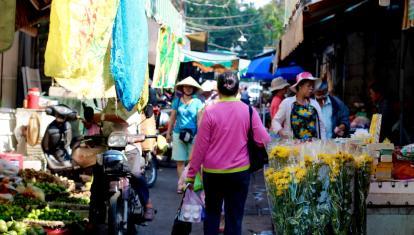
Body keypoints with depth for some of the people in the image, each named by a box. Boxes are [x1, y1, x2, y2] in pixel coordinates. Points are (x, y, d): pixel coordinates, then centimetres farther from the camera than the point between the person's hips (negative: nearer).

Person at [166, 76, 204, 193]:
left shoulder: (197, 102, 2)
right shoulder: (177, 101, 8)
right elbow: (172, 118, 12)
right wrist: (168, 133, 12)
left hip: (193, 134, -2)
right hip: (179, 134, 2)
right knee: (180, 161, 3)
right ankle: (181, 184, 9)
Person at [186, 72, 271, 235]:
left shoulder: (210, 111, -9)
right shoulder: (248, 111, -6)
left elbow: (200, 146, -8)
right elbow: (263, 140, -8)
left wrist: (191, 174, -1)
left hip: (212, 171, 0)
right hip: (240, 171, 0)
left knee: (212, 212, 19)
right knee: (234, 216, 8)